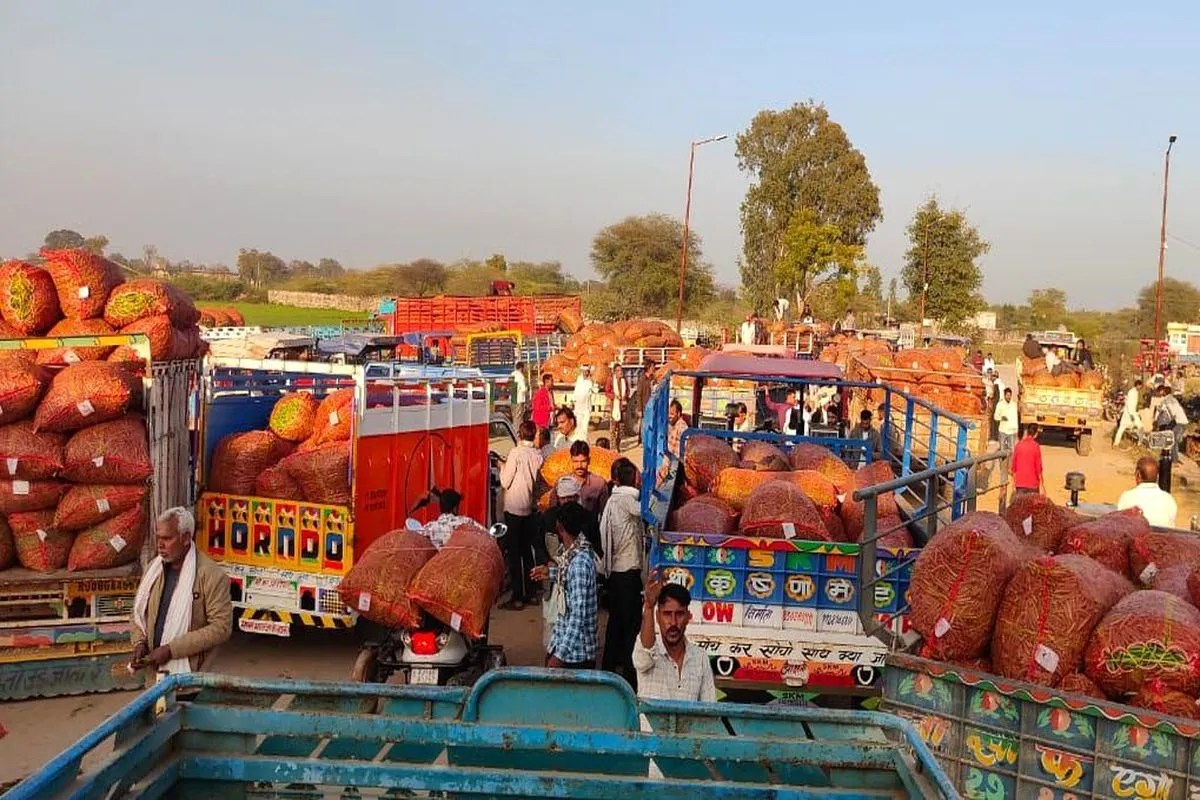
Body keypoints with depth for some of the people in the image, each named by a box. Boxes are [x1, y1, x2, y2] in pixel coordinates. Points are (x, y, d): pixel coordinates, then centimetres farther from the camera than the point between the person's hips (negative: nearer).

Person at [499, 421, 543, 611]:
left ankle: (517, 598, -1)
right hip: (530, 507, 6)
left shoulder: (516, 453, -15)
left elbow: (505, 482, -11)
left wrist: (503, 467, 6)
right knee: (527, 549, 16)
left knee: (513, 552, -1)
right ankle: (529, 593, 22)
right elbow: (538, 480, 7)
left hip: (514, 508, -6)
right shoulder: (538, 454, 0)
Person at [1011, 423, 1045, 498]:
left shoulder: (1018, 445, 0)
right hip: (1032, 485, -3)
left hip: (1019, 485, 3)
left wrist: (1014, 484, 14)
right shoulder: (1035, 446, -9)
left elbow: (1013, 467, 5)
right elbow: (1038, 468, -9)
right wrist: (1041, 486, -3)